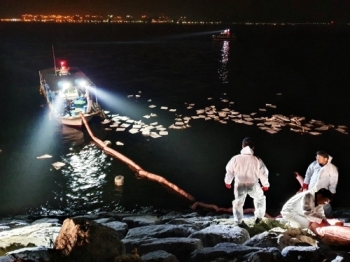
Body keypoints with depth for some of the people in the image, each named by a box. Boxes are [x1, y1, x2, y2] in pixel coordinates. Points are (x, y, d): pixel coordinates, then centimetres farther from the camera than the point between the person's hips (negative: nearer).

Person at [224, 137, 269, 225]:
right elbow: (263, 174, -6)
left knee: (238, 202, 24)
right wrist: (265, 184, 14)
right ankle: (258, 217, 36)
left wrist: (227, 181, 18)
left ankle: (238, 221, 37)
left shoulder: (235, 159, -15)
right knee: (260, 198, 30)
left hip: (239, 185, 1)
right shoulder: (257, 160, -17)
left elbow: (229, 171, -2)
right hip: (253, 185, 0)